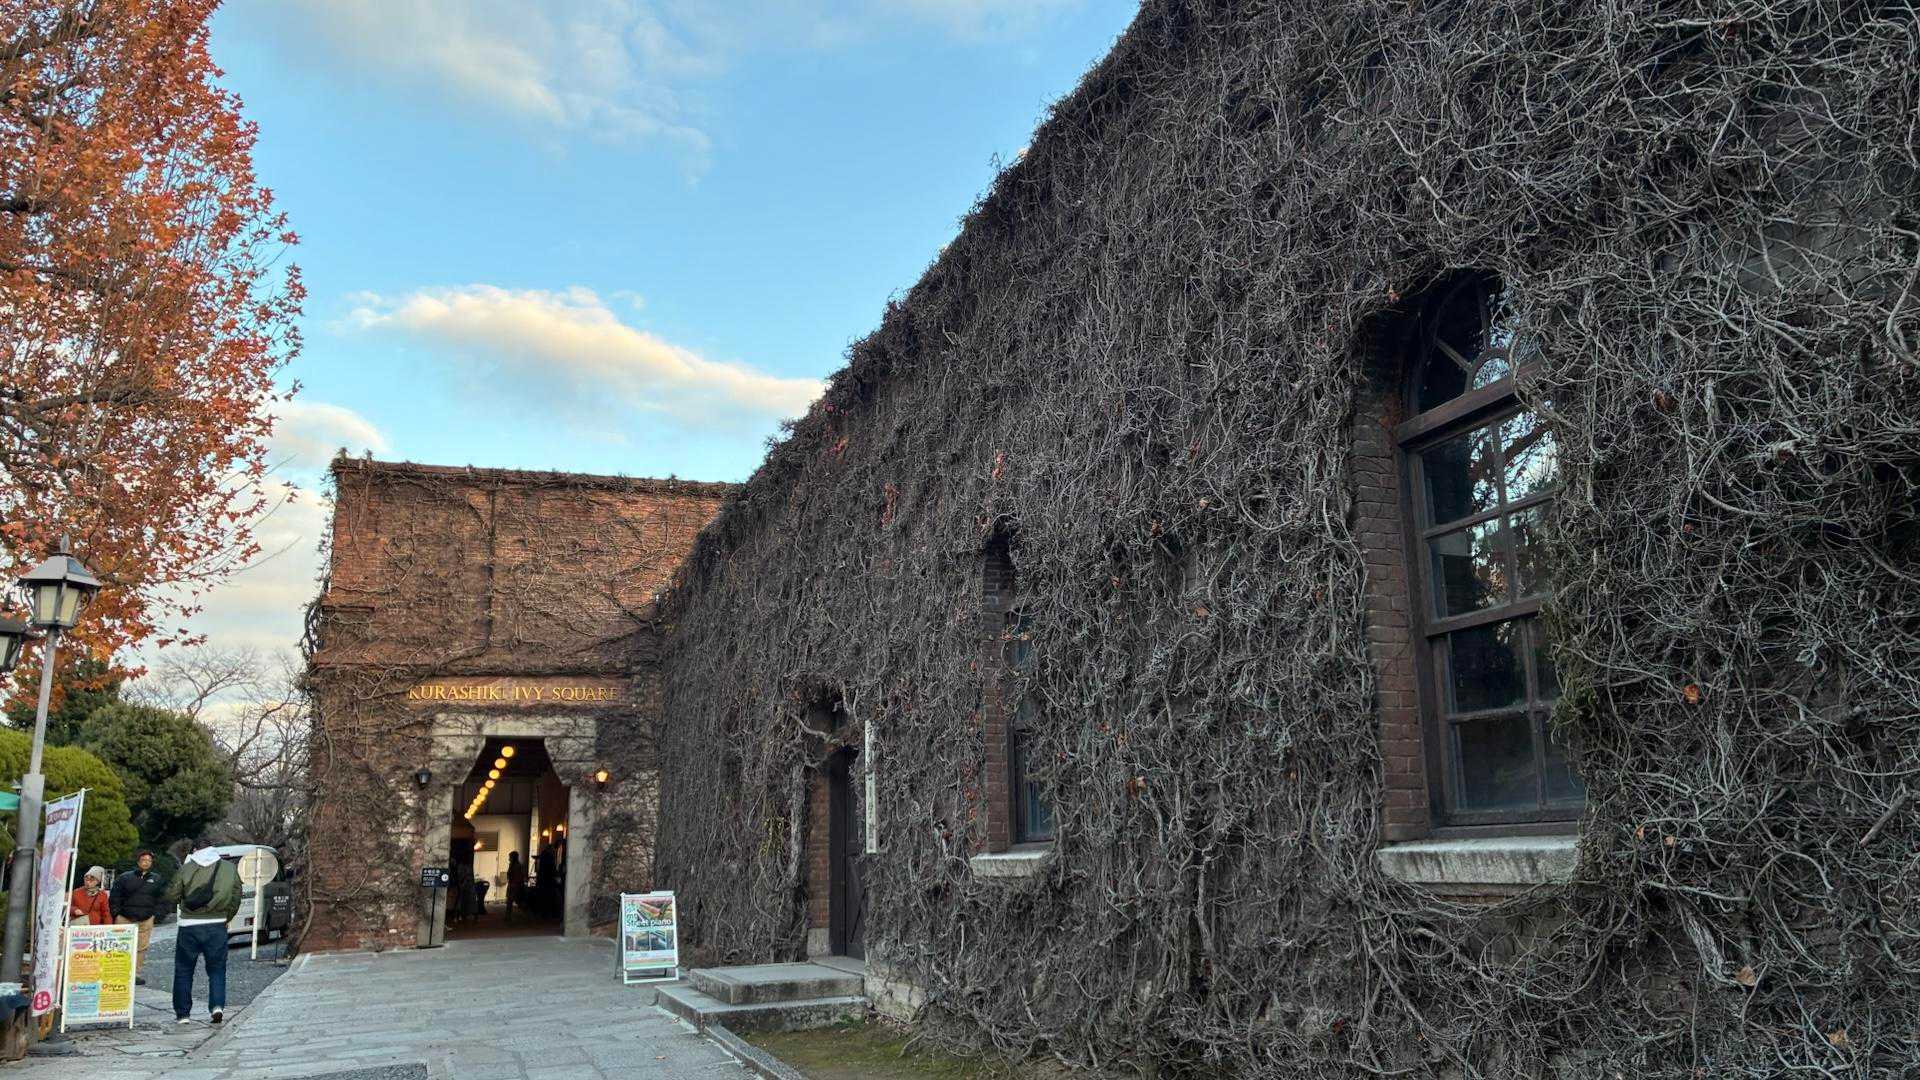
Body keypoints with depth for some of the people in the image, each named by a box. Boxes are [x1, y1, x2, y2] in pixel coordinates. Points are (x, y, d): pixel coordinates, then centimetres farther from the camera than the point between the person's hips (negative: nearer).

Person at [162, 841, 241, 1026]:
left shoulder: (186, 868, -4)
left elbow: (170, 896, -3)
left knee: (183, 971, 12)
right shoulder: (229, 868, 2)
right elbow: (236, 898, 5)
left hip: (189, 926, -1)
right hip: (217, 926, 1)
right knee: (217, 969, 11)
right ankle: (217, 1006, -6)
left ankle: (182, 1013, 14)